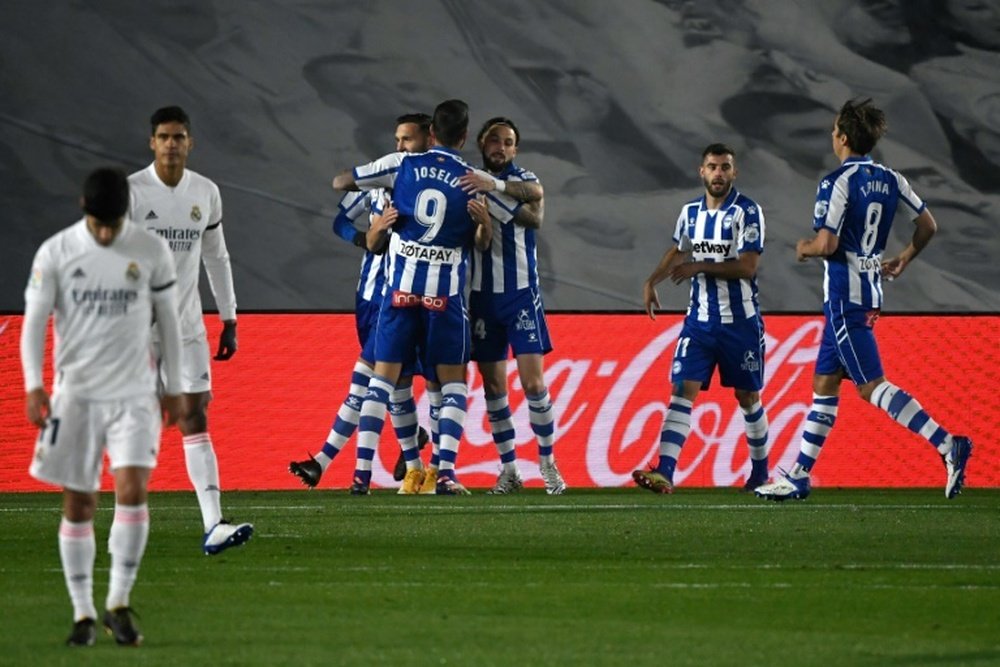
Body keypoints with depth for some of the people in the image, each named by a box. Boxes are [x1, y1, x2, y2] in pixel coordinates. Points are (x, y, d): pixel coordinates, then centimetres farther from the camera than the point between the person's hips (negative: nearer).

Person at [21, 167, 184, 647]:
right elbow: (34, 321, -1)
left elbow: (168, 320, 9)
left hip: (135, 392, 0)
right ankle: (83, 613, 10)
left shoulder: (152, 252, 0)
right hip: (75, 393, 0)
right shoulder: (55, 253, -3)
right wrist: (33, 384, -12)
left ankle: (119, 602, -6)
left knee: (132, 489, -16)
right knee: (78, 504, 2)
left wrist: (174, 388, 10)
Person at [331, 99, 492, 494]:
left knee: (384, 376, 6)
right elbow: (481, 243, 6)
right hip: (446, 290, -1)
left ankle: (363, 471, -2)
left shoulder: (402, 165, 1)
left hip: (401, 284, 1)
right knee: (453, 381, 8)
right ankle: (445, 470, -8)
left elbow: (340, 183, 12)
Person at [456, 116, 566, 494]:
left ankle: (548, 463, 4)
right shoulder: (468, 183, 7)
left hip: (521, 293, -2)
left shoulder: (524, 180, 1)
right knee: (493, 388, 3)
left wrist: (495, 187, -38)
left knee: (534, 384, -6)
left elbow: (535, 205, -24)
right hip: (483, 295, 2)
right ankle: (508, 470, 10)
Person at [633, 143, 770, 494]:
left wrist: (700, 267, -20)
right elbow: (678, 251, 26)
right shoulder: (690, 212, 7)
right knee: (682, 392, -10)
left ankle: (760, 470, 29)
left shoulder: (747, 211, -11)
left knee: (748, 398, 10)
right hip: (700, 320, 4)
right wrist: (652, 280, 14)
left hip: (740, 322, -4)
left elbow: (747, 267, -18)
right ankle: (664, 472, -20)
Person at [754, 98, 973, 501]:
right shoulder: (889, 180, 8)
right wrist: (904, 259, 27)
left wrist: (804, 249, 0)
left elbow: (826, 244, -21)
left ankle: (947, 445, -23)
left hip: (844, 296, -9)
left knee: (871, 385, -10)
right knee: (824, 384, 13)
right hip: (870, 291, 9)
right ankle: (799, 476, 17)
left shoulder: (837, 182, -15)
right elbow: (928, 226, 12)